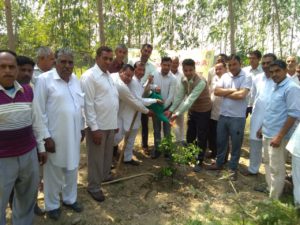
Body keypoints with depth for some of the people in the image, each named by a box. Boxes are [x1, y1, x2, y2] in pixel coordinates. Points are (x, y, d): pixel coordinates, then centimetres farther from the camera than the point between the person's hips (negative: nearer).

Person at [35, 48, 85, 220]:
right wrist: (46, 136, -14)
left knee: (72, 168, 18)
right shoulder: (45, 79, -12)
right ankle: (52, 205, 33)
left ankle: (70, 199, 40)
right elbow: (39, 111, -12)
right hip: (55, 135, -5)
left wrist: (82, 127, 12)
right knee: (54, 171, 11)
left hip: (73, 134, 6)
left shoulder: (75, 79, 5)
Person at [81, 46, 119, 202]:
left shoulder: (108, 75, 12)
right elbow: (88, 104, -18)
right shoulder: (89, 76, -14)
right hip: (98, 125, -8)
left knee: (108, 154, 21)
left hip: (110, 124, 8)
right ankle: (94, 187, 21)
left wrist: (115, 122, 16)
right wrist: (94, 128, -20)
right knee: (96, 158, 5)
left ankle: (105, 176, 41)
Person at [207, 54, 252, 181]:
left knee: (236, 144, 9)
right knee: (220, 141, 17)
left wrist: (225, 93, -9)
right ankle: (219, 163, 35)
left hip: (237, 117, -5)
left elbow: (241, 95, -23)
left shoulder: (246, 78, -9)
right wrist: (232, 90, -14)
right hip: (223, 115, 5)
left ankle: (233, 168, 25)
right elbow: (216, 91, -5)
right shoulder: (225, 76, 6)